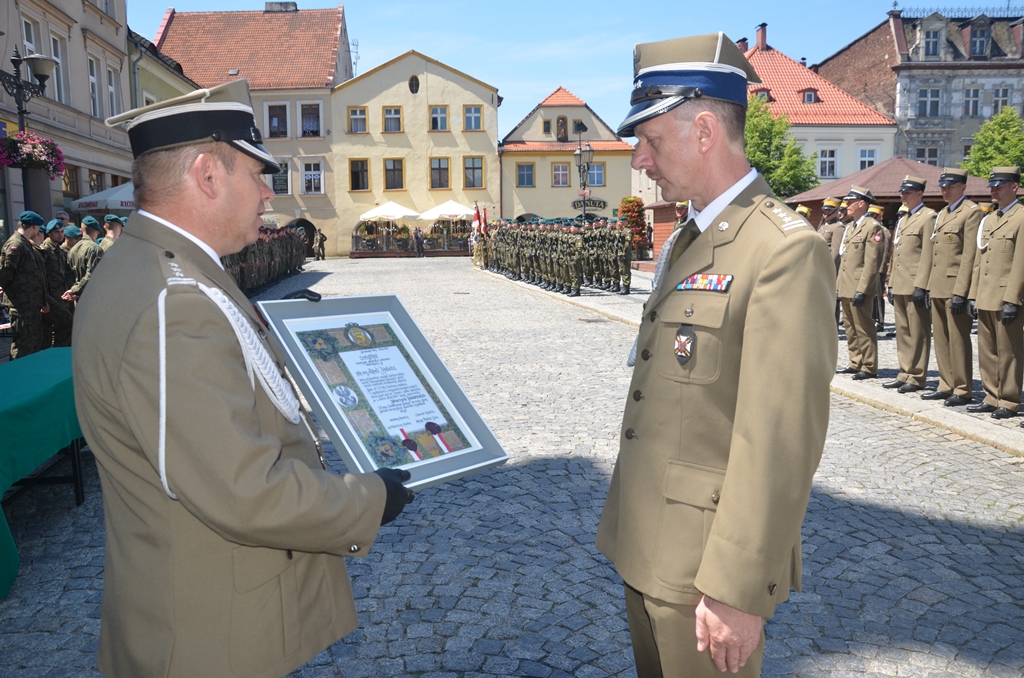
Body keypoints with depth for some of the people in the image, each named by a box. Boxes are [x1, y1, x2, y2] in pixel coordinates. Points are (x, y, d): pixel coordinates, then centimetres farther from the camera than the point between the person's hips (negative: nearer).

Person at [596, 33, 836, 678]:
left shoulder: (785, 249, -20)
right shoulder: (692, 240, 10)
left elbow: (783, 441, -23)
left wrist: (738, 592, -21)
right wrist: (630, 522, 17)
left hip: (707, 560, -8)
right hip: (647, 544, 9)